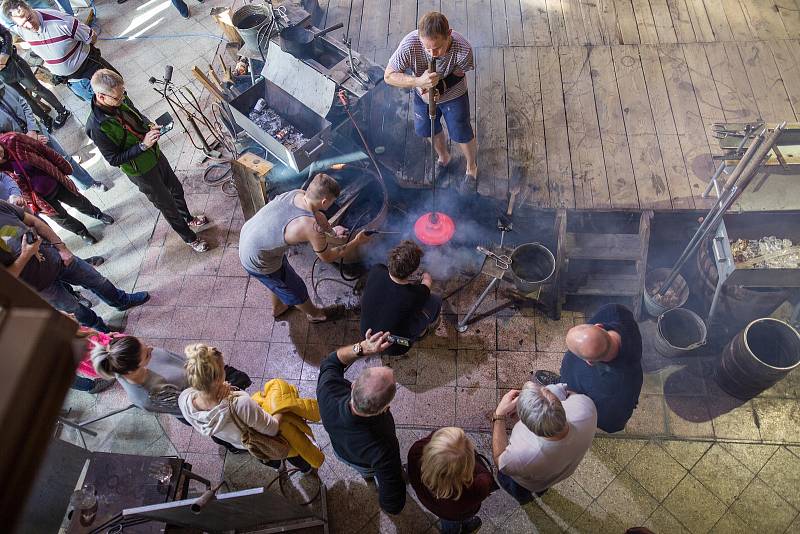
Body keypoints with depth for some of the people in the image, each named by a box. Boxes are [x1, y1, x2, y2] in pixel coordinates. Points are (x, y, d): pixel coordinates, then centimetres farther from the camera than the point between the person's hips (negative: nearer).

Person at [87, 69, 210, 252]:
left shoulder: (121, 100, -12)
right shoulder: (96, 127, -32)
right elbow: (114, 159, -23)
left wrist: (150, 125, -11)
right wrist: (143, 145, -31)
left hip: (156, 155, 7)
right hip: (141, 171, -7)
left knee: (176, 189, 26)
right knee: (167, 205, 11)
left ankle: (189, 219, 53)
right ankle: (189, 237, 34)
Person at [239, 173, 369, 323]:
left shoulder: (297, 193, -13)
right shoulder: (312, 228, -35)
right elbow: (327, 257, -15)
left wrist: (331, 230, 14)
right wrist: (357, 242, -8)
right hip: (258, 262, -7)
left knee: (278, 279, 35)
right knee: (296, 289, 20)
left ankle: (278, 307, 63)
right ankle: (314, 314, 49)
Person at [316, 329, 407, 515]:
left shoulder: (328, 391, -45)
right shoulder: (383, 449, -51)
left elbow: (330, 362, -21)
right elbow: (393, 505, -38)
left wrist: (361, 347, -37)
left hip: (339, 450, 4)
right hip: (367, 462, -3)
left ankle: (367, 475, 72)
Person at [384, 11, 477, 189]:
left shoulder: (463, 50, -38)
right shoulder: (410, 44, -39)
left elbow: (457, 75, -17)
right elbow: (389, 76, -28)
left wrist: (439, 87, -36)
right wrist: (418, 81, -44)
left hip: (453, 96, -2)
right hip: (423, 94, 2)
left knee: (462, 135, 16)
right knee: (431, 130, 25)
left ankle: (472, 166, 49)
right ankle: (443, 157, 60)